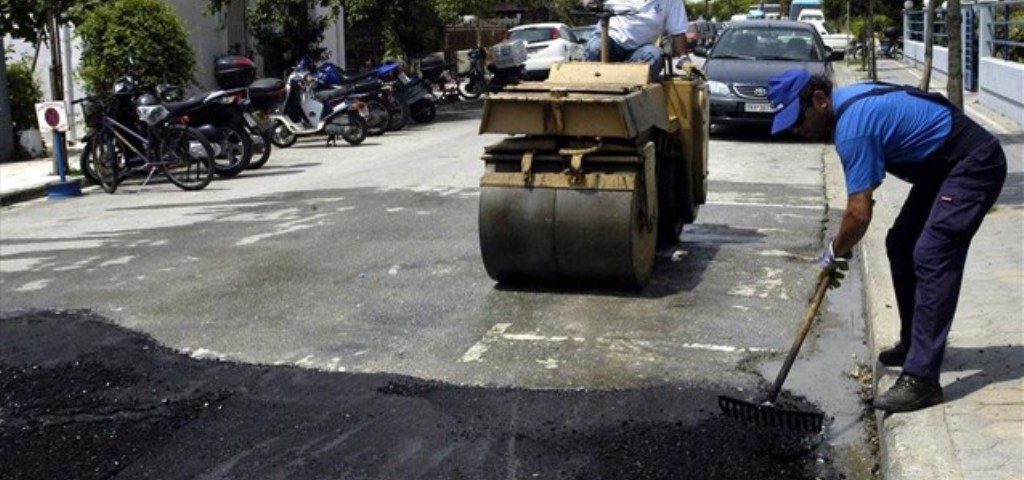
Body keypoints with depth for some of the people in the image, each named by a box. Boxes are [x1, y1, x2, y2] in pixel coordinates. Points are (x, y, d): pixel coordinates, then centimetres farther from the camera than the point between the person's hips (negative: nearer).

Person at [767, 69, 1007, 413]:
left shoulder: (853, 126, -27)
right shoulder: (847, 103, 5)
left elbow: (859, 214, -26)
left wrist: (833, 254, -8)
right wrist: (841, 245, 20)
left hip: (974, 166, -11)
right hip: (942, 166, 11)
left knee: (931, 257, -19)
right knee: (901, 246, 13)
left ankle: (921, 379, -22)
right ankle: (914, 344, 26)